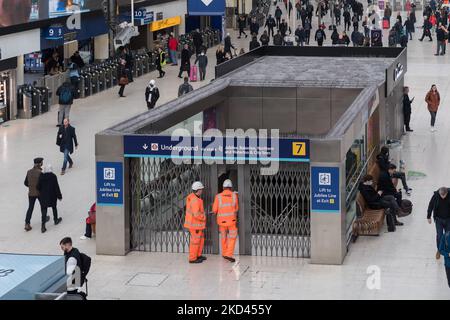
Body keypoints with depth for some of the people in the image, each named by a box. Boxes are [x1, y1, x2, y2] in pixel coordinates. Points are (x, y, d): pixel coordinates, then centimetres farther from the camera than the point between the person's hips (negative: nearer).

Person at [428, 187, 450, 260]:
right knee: (439, 235, 3)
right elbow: (430, 206, -6)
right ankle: (439, 250, 23)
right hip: (439, 219, 0)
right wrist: (428, 217, 0)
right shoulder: (435, 195, -20)